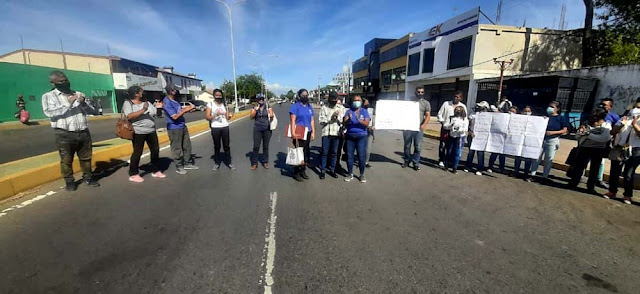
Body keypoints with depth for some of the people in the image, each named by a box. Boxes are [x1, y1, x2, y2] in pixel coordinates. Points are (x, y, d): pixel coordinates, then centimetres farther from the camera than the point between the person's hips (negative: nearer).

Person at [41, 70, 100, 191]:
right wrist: (68, 103, -15)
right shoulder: (48, 96, 3)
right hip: (65, 134, -3)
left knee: (86, 158, 11)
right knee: (66, 160, 6)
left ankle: (88, 178, 25)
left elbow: (93, 111, 9)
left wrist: (83, 103, -9)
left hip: (83, 132, 3)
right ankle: (69, 181, 21)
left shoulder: (78, 94, 13)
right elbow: (49, 112, -14)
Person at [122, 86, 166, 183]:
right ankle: (133, 174, 12)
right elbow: (129, 116, -19)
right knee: (137, 153, -1)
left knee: (155, 150, 10)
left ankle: (155, 171, 24)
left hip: (151, 131, 6)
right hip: (138, 132, -6)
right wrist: (143, 110, -25)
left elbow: (156, 113, 16)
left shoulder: (146, 102, 13)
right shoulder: (128, 103, -4)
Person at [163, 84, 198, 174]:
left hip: (183, 126, 9)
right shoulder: (167, 103, -18)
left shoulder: (174, 100, 9)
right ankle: (179, 167, 15)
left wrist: (187, 108, 1)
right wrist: (185, 110, -15)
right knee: (177, 149, 2)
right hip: (174, 128, -9)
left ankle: (187, 163, 26)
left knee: (187, 146, 14)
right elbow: (174, 116, -22)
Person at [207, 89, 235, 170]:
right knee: (217, 146, 7)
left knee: (226, 145, 5)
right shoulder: (210, 104, 0)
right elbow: (207, 117, -6)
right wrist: (215, 115, -23)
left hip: (225, 127, 2)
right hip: (215, 128, -2)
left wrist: (230, 116, -15)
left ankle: (228, 162, 11)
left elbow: (227, 118, 8)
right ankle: (217, 162, 16)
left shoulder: (224, 104, 9)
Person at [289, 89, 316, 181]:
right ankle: (296, 173, 7)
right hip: (298, 133, -6)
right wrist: (293, 133, -16)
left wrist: (313, 132, 10)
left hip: (307, 133, 6)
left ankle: (303, 171, 22)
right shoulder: (295, 106, -4)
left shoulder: (310, 107, 14)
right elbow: (293, 121, -9)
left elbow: (312, 121, 16)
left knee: (306, 152, 9)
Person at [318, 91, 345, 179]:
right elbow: (321, 120, -5)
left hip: (336, 133, 2)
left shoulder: (341, 108, 8)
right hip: (326, 133, -2)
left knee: (334, 153, 9)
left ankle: (332, 170, 21)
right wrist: (331, 117, -14)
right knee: (325, 152, 2)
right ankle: (323, 170, 11)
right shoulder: (324, 108, 3)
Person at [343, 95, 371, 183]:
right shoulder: (349, 111, 9)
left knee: (361, 156, -3)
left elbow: (366, 124, -7)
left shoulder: (364, 111, 6)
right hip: (350, 136, 2)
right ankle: (350, 174, 15)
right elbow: (345, 123, -4)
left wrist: (359, 119, -24)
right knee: (349, 155, 3)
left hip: (361, 136, -1)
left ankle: (362, 175, 10)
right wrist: (349, 119, -25)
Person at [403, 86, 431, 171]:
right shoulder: (410, 100, 10)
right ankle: (407, 161, 23)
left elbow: (428, 115, -1)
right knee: (407, 145, 9)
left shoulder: (426, 103, 8)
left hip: (418, 128, -1)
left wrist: (424, 124, -18)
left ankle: (416, 163, 11)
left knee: (418, 146, 1)